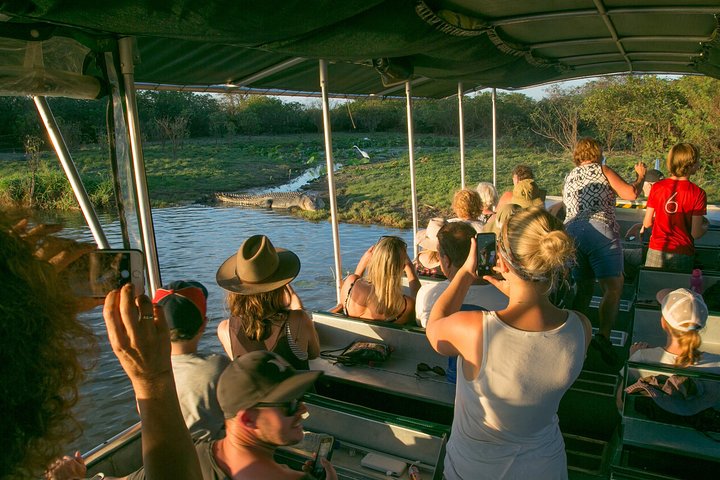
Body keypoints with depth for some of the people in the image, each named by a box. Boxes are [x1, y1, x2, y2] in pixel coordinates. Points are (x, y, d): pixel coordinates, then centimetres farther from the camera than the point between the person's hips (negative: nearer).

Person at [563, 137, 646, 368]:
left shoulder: (569, 178, 23)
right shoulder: (602, 171, 8)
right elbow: (631, 194, 0)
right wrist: (641, 176, 20)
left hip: (571, 233, 6)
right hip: (600, 231, -5)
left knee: (584, 289, 14)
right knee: (613, 288, -7)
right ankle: (603, 335, -24)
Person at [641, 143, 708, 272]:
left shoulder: (657, 187, -3)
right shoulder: (698, 193, -10)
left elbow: (647, 223, 2)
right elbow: (696, 234, -10)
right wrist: (705, 226, 12)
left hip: (656, 250, 2)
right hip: (682, 254, -2)